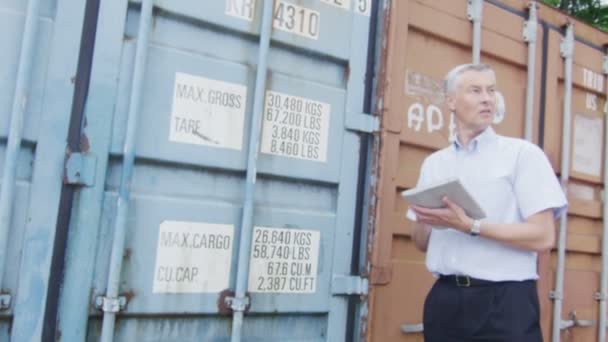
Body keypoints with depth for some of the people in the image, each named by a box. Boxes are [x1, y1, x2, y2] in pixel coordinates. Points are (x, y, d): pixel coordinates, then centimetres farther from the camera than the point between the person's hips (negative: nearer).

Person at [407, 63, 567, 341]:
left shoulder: (523, 153, -3)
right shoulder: (434, 163, 10)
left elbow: (543, 236, -10)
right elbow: (422, 243, 12)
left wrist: (471, 227, -18)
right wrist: (425, 222, -10)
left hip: (504, 301, -4)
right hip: (445, 300, 4)